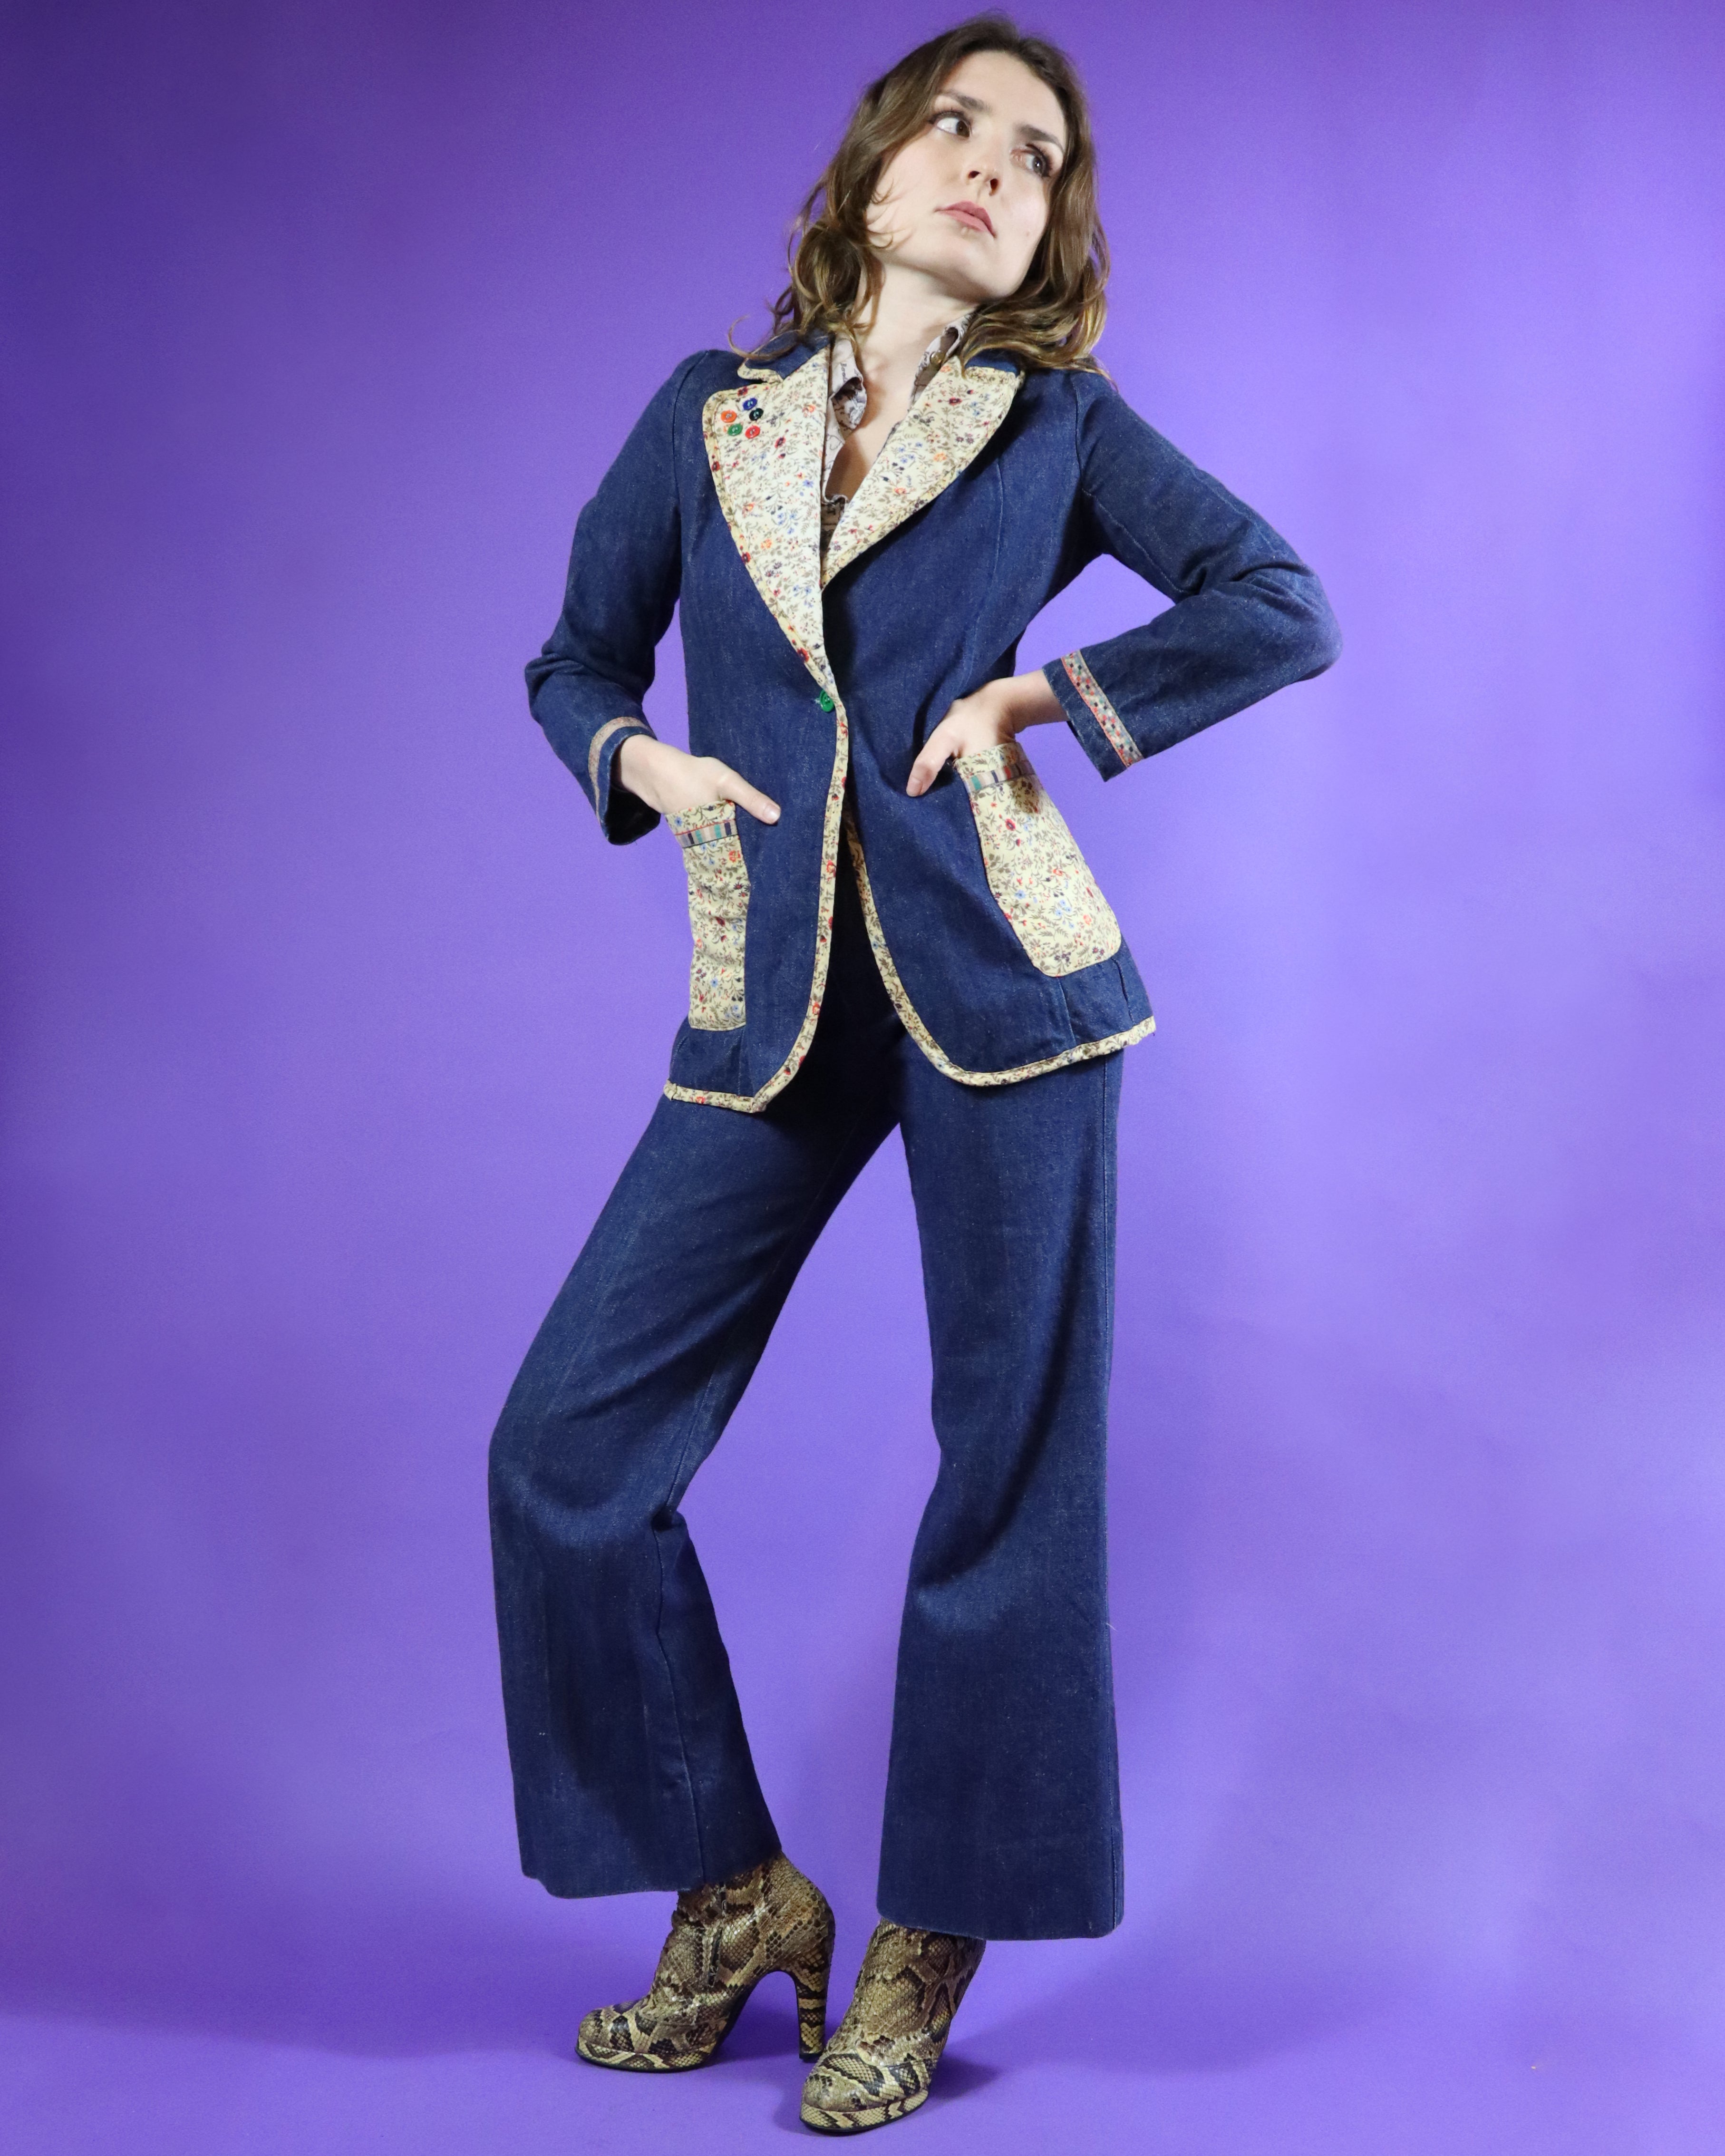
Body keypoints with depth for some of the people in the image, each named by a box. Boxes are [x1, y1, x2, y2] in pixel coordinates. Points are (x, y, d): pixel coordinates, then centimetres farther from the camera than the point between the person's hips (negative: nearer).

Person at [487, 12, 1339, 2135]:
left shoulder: (1060, 425, 7)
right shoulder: (708, 415, 13)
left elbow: (1282, 607, 2)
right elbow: (574, 663, 19)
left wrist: (1045, 694, -7)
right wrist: (638, 757, -2)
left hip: (997, 982, -2)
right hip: (770, 1008, 3)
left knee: (1010, 1465, 1)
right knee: (568, 1441, -1)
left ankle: (927, 1947, 20)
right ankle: (735, 1891, 17)